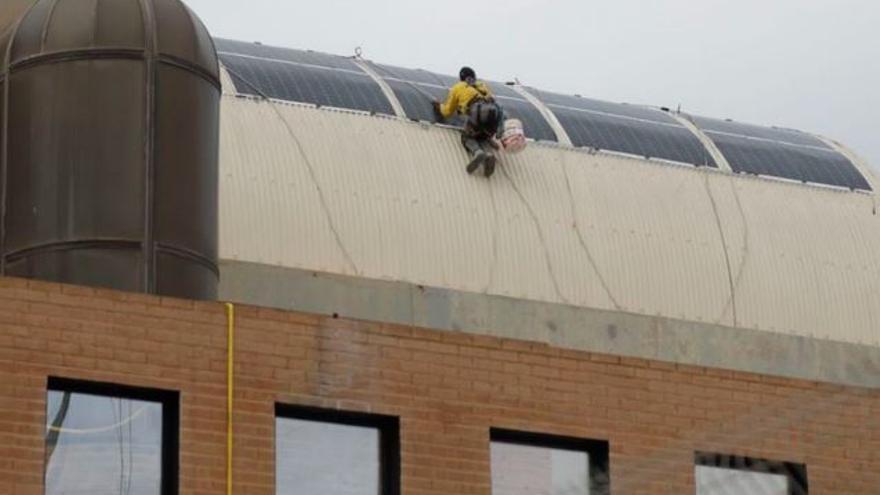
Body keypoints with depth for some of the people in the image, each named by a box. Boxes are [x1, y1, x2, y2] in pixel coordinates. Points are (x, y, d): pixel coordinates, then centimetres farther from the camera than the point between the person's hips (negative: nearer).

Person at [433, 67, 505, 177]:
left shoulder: (458, 87, 28)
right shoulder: (483, 86, 39)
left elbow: (448, 112, 32)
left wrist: (440, 106, 55)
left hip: (477, 112, -3)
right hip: (495, 112, 3)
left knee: (467, 138, 19)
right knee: (484, 138, 24)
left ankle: (477, 153, -16)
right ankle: (490, 154, -12)